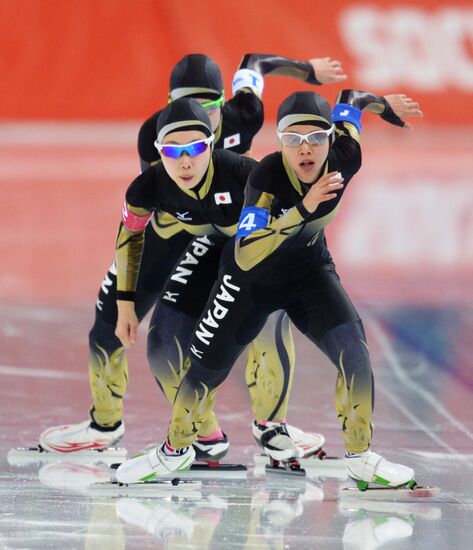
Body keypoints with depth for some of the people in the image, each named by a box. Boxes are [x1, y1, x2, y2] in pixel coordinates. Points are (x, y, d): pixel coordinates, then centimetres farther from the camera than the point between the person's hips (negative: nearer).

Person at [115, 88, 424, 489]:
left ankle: (360, 457, 0)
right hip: (251, 279, -3)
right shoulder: (267, 178, -36)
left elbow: (349, 102, -3)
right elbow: (245, 257, -46)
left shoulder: (345, 159, -24)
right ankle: (176, 449, 30)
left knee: (353, 351, -18)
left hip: (310, 270, 3)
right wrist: (303, 209, -53)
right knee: (207, 368, 2)